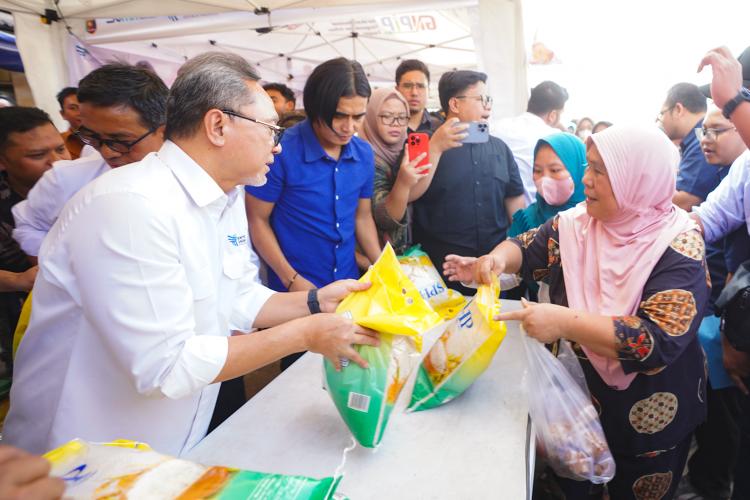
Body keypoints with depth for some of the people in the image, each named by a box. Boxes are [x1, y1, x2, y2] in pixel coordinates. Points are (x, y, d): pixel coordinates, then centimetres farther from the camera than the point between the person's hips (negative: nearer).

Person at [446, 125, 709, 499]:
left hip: (646, 416, -4)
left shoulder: (678, 248, -23)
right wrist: (496, 259, -22)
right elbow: (530, 248, 1)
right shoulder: (579, 221, -7)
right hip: (574, 394, 4)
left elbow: (662, 341, -31)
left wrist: (565, 322, -39)